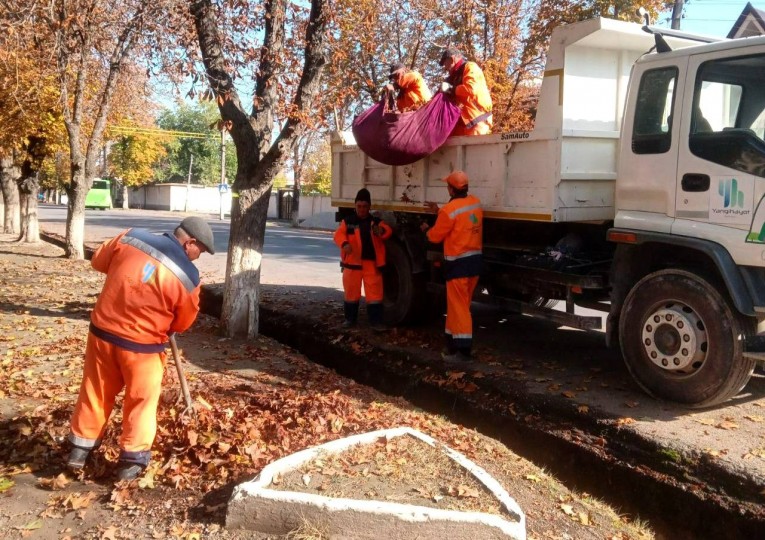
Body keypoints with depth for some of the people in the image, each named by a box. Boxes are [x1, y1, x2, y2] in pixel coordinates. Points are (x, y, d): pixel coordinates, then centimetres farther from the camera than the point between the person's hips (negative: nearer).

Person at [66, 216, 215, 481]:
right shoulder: (188, 276, -16)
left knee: (95, 392, 20)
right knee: (142, 399, 14)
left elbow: (98, 260, 11)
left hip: (102, 331, 5)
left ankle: (80, 449, 32)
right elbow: (183, 322, -2)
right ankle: (131, 461, 19)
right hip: (141, 345, -4)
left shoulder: (130, 237, -6)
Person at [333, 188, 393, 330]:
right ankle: (350, 319, 23)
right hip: (353, 262, 0)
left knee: (374, 292, -2)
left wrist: (382, 231, -32)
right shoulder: (348, 221, 4)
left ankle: (376, 321, 2)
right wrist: (344, 243, -31)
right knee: (351, 291, 9)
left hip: (372, 263, 0)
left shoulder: (376, 222, 7)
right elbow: (339, 234, -9)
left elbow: (388, 231, -8)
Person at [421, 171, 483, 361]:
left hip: (458, 263, -8)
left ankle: (463, 350, -1)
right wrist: (439, 211, 27)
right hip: (474, 260, 8)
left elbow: (435, 236, -6)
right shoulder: (475, 202, 5)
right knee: (458, 304, 18)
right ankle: (453, 342, 27)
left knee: (459, 306, -3)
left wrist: (426, 229, 15)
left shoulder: (449, 210, -19)